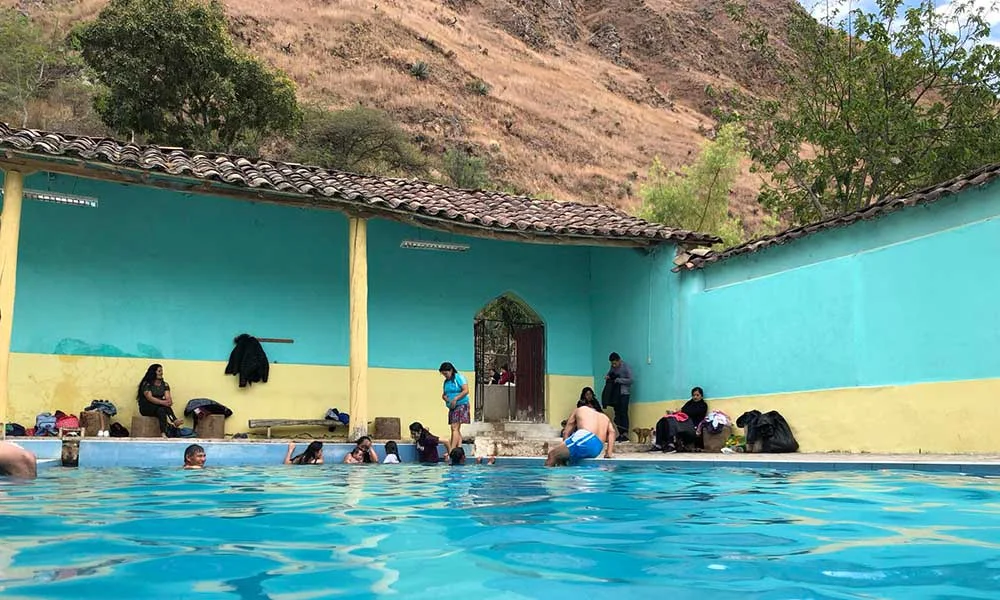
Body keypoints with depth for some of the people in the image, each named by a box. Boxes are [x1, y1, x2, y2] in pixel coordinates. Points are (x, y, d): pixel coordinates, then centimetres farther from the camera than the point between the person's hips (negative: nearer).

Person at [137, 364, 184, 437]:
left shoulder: (165, 384, 10)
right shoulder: (146, 384, -6)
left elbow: (168, 397, -4)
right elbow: (150, 398, -20)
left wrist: (169, 401, -30)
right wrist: (162, 402, -34)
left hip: (160, 407, 4)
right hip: (147, 407, -4)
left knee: (161, 410, -33)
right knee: (162, 408, -34)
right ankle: (174, 421, -51)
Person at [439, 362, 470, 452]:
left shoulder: (459, 378, -7)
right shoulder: (446, 381, 16)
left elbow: (466, 390, -15)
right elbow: (444, 394, 20)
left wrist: (455, 399, -19)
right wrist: (444, 397, -4)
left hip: (461, 405, -8)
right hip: (451, 407, 8)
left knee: (455, 428, -15)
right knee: (457, 429, 7)